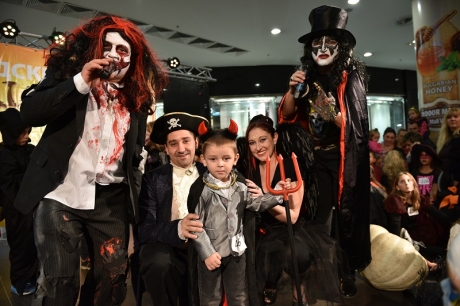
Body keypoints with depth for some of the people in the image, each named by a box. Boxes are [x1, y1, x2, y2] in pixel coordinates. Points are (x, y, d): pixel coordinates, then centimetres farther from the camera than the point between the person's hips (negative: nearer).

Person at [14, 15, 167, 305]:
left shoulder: (138, 94, 9)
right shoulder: (68, 71, 3)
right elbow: (29, 112, -10)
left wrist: (135, 188, 7)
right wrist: (80, 83, -19)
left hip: (112, 199, 3)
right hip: (62, 194, -2)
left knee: (114, 276, 7)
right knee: (59, 281, 1)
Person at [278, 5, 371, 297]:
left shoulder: (351, 78, -2)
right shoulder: (310, 80, 8)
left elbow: (356, 123, -9)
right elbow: (286, 116, 6)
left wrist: (333, 115, -28)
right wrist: (292, 91, -11)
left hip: (345, 158, -3)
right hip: (316, 157, 3)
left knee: (346, 214, 5)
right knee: (320, 217, 5)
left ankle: (348, 271, 22)